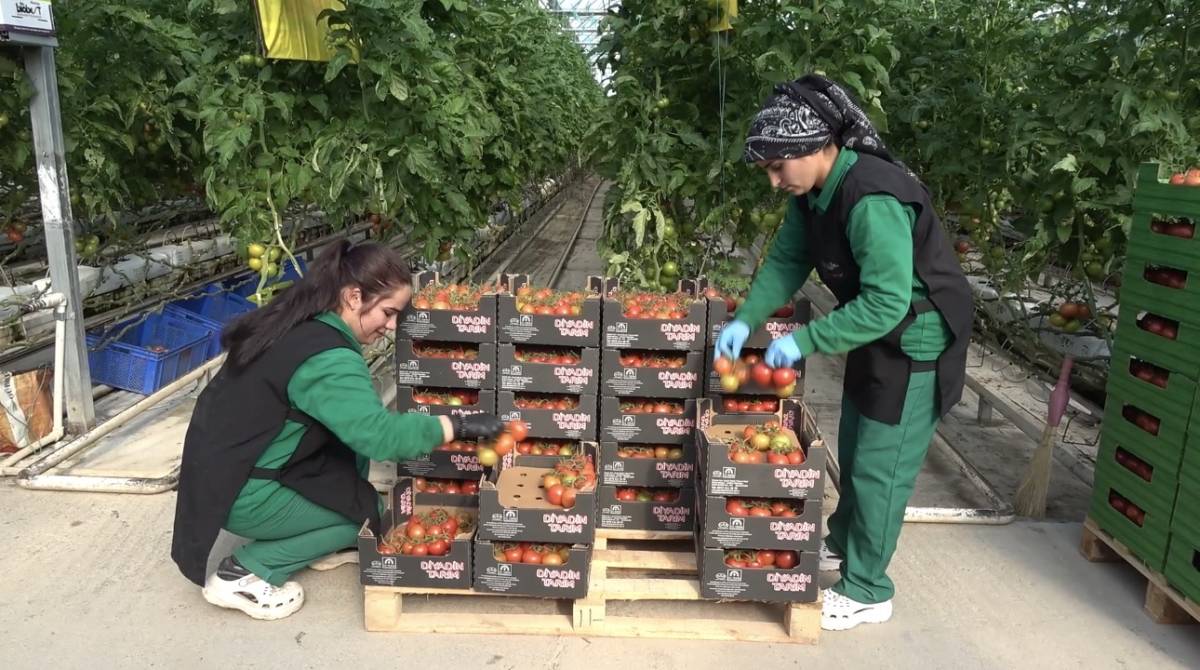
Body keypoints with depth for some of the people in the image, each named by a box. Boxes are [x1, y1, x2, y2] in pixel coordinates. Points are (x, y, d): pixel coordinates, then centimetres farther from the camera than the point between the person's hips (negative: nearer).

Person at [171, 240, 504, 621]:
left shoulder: (296, 322, 2)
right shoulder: (327, 360, -27)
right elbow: (378, 433, -34)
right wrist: (457, 426, -25)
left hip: (221, 463, 9)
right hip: (241, 493, -8)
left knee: (351, 435, 8)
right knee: (368, 509, 4)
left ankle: (320, 542, 16)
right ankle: (243, 572, 2)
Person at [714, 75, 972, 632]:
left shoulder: (873, 203, -33)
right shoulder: (811, 190, -5)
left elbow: (887, 304, -34)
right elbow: (786, 262, 2)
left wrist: (806, 341, -31)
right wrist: (746, 319, -10)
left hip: (916, 342, -9)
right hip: (874, 334, 9)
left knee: (880, 468, 1)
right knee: (853, 453, 22)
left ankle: (866, 591, 18)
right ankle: (841, 543, 43)